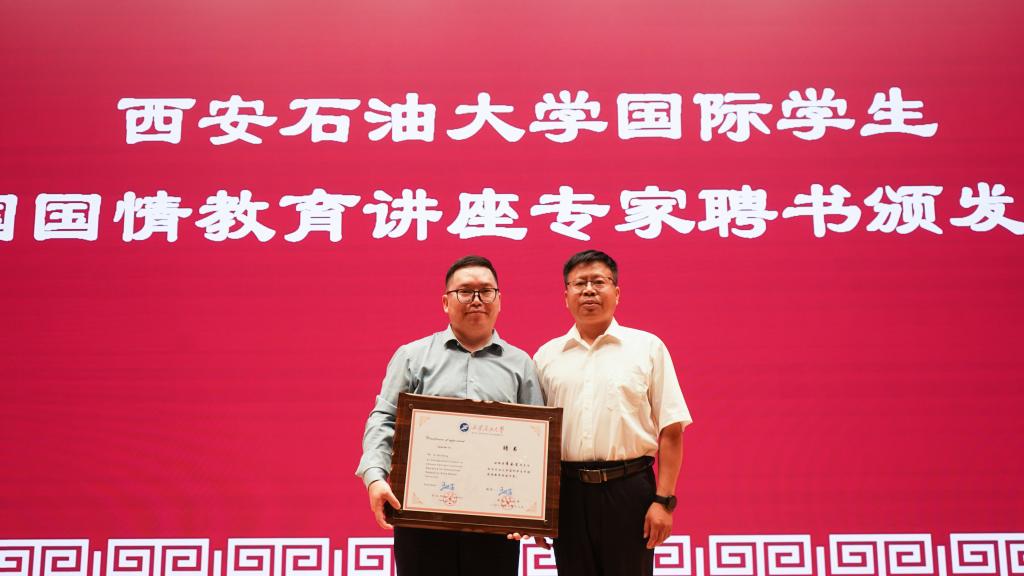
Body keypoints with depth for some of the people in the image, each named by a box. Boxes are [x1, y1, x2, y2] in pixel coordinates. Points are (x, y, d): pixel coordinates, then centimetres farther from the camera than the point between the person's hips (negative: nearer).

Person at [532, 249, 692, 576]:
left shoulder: (648, 347, 2)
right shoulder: (546, 356, 9)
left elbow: (671, 431, -1)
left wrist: (664, 500, -7)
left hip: (629, 489, -2)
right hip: (567, 491, 2)